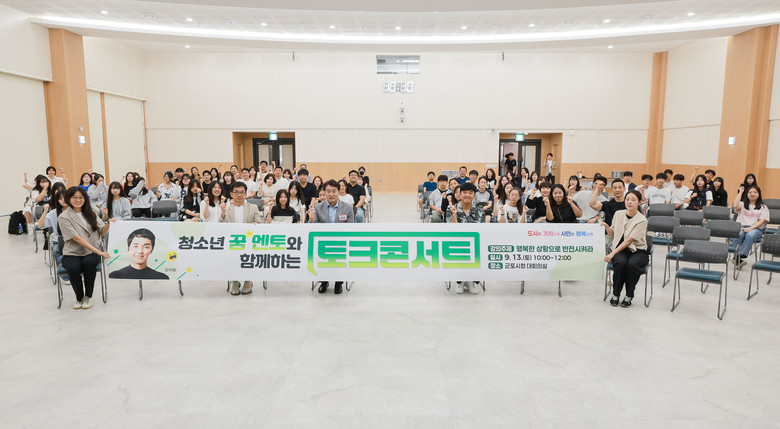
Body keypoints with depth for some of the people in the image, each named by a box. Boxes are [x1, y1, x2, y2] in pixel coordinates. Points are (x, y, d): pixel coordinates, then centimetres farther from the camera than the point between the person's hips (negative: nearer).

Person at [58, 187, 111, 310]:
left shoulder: (90, 213, 12)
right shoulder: (63, 217, -3)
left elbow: (101, 232, 13)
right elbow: (77, 239, -13)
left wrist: (108, 224, -11)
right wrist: (98, 252, -21)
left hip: (91, 253, 2)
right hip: (72, 254, -2)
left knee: (89, 262, -33)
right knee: (74, 268, -34)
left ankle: (88, 297, -11)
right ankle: (79, 298, -5)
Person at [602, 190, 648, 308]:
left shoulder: (642, 220, -9)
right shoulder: (618, 214, 6)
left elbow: (629, 241, -16)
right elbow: (613, 234, 16)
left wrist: (612, 253, -22)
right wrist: (606, 226, -5)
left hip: (637, 251, -2)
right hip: (620, 250, 2)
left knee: (632, 264, -35)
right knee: (620, 262, -32)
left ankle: (629, 296, -15)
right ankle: (615, 294, -15)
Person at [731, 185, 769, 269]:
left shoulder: (763, 207, 18)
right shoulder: (742, 204, 22)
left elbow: (762, 221, 3)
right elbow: (735, 206, -5)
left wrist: (750, 228, -15)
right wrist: (740, 192, 4)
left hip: (756, 228, 0)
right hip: (741, 227, 1)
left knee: (750, 235, -38)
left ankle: (741, 256, -46)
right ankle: (738, 258, -43)